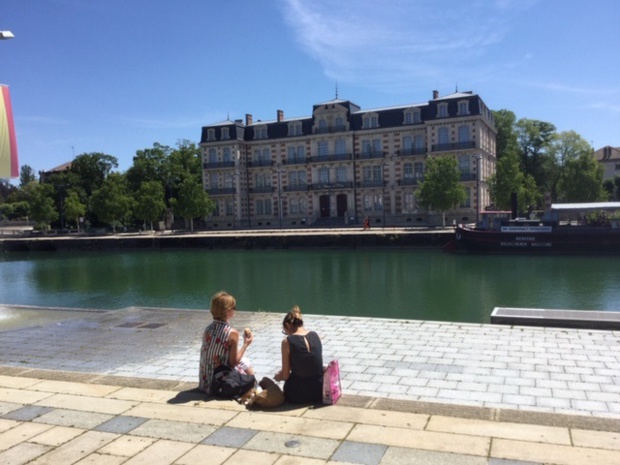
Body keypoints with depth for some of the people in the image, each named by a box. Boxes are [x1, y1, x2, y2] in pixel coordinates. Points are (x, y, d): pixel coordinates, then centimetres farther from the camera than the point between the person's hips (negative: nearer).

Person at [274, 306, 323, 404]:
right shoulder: (316, 336, 2)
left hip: (297, 396, -4)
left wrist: (278, 377, 17)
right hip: (319, 393, 4)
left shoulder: (287, 341, -11)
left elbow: (285, 376, -7)